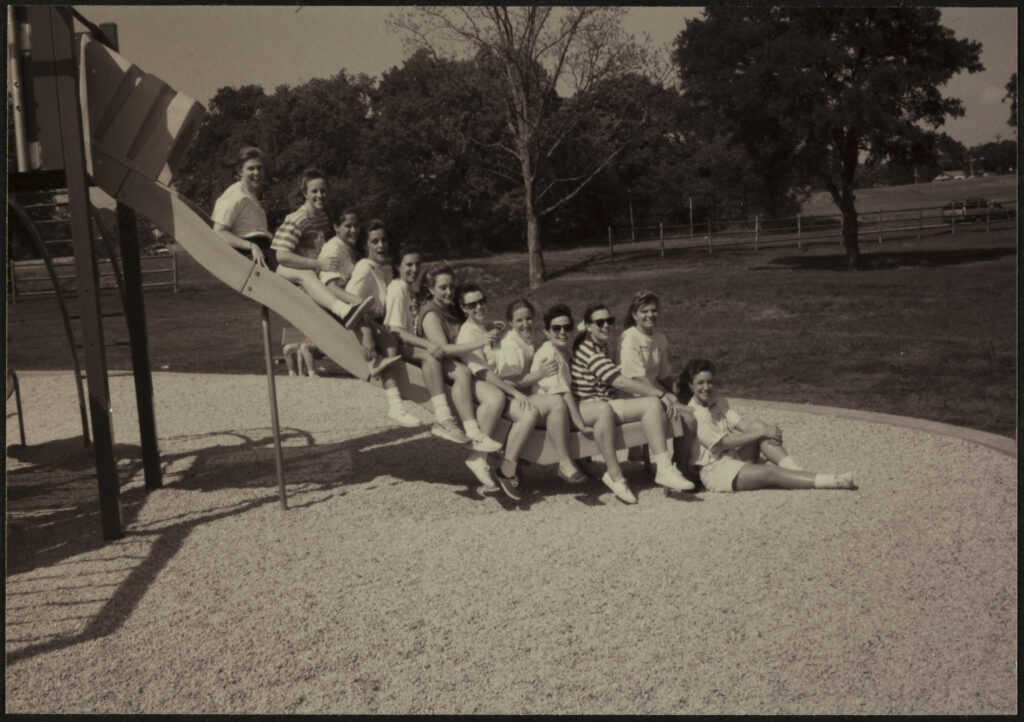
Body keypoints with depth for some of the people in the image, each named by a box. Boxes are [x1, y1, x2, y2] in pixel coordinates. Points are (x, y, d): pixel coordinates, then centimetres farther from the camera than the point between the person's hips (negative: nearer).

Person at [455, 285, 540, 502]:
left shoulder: (490, 330, 24)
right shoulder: (467, 334, -3)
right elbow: (483, 373, -14)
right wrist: (515, 393, -18)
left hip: (501, 388, 7)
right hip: (477, 389, -7)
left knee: (530, 412, -24)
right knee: (496, 397, -42)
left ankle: (508, 467, -17)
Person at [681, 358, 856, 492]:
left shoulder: (719, 401, 11)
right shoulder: (692, 414, -17)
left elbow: (741, 424, 2)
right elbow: (724, 442, -20)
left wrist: (764, 429, -20)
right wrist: (763, 433, -19)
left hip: (734, 457, 8)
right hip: (715, 471, -8)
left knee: (758, 426, -16)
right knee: (770, 472, -25)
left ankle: (797, 471, -24)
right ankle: (835, 481, -29)